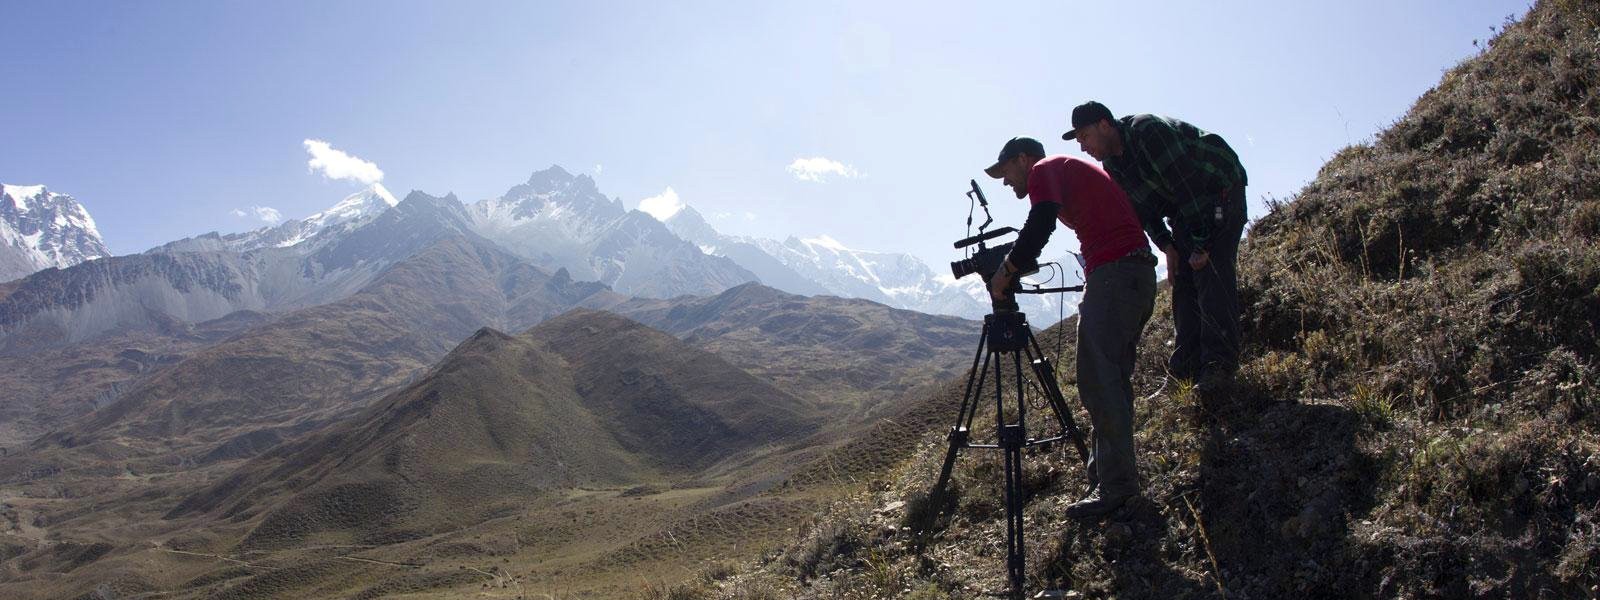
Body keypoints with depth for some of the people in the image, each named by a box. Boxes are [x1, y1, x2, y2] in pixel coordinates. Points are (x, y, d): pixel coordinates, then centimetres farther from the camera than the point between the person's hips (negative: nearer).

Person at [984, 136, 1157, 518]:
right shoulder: (1074, 170, 30)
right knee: (1113, 380, 10)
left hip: (1113, 274, -10)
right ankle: (1111, 479, 13)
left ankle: (1115, 486, -12)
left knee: (1098, 382, -11)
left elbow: (1040, 224, -14)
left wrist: (1006, 271, -5)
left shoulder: (1044, 169, 3)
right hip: (1141, 275, 10)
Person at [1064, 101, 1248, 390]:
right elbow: (1143, 208, 8)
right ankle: (1189, 362, 2)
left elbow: (1186, 184, -29)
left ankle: (1220, 362, -21)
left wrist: (1200, 244, -27)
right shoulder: (1112, 163, 0)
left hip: (1220, 190, -9)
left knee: (1211, 272, -19)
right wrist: (1166, 246, -4)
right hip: (1183, 207, 9)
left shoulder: (1149, 131, -27)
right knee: (1182, 278, 1)